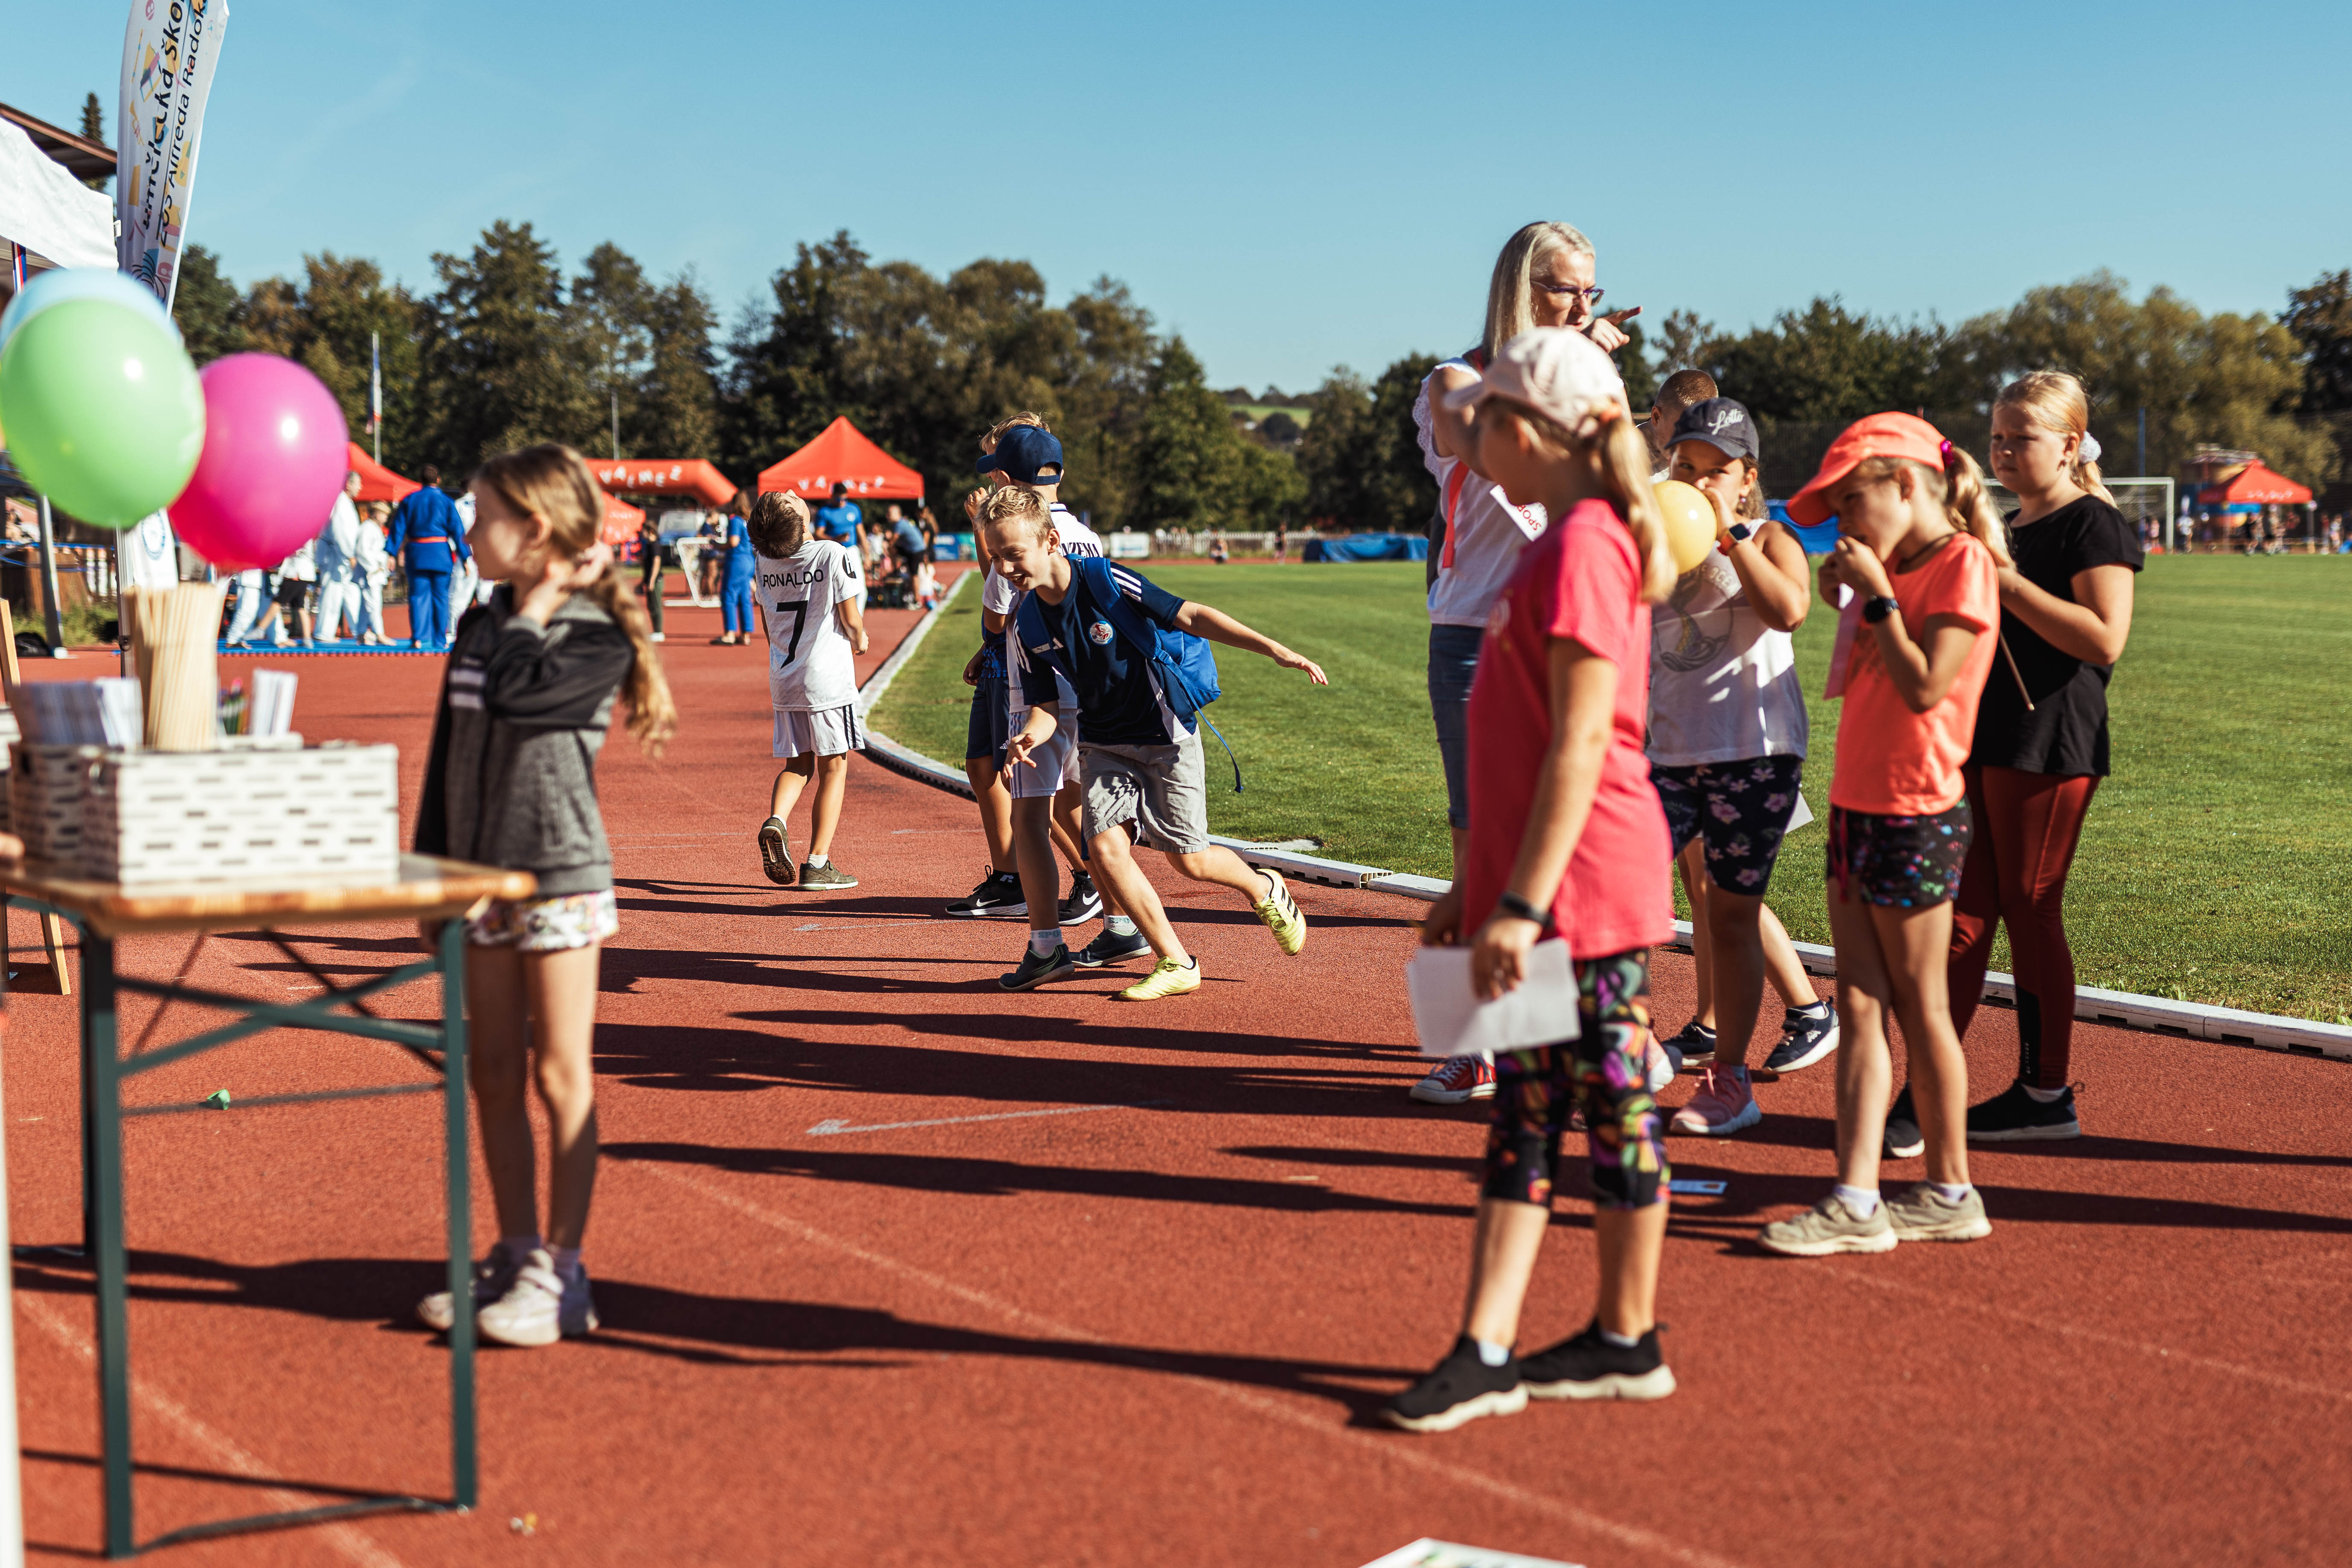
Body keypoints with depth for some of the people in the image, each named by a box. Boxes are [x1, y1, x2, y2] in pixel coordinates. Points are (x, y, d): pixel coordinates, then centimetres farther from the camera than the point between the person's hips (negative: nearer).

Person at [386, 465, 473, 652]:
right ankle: (440, 641, 9)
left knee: (418, 596, 4)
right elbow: (457, 531, -1)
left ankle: (417, 638, -8)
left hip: (416, 553, 1)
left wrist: (392, 553, 6)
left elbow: (398, 528, 3)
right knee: (441, 597, 6)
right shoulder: (445, 501, -1)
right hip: (441, 553, -1)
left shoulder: (409, 500, 4)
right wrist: (466, 558, 2)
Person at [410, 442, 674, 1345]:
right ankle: (515, 1255, 19)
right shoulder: (480, 625, 11)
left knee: (560, 1075, -2)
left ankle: (561, 1272, 3)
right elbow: (448, 751, 15)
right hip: (480, 879, 7)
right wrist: (430, 866, 13)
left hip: (560, 877, -7)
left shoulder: (596, 636, -8)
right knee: (492, 1076, 9)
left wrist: (540, 600, -10)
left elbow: (517, 694, -25)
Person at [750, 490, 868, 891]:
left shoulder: (765, 561, 2)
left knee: (797, 764, 17)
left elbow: (768, 623, 13)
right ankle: (817, 865, 3)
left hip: (783, 678, 5)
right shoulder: (833, 556, -14)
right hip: (828, 677, -5)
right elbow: (850, 620, -10)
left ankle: (776, 819, -11)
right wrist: (860, 640, 12)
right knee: (833, 767, 4)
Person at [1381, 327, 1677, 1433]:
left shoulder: (1584, 547, -14)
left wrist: (1524, 903, -22)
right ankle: (1485, 1352, 13)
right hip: (1528, 883, 10)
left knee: (1614, 1109, 4)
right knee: (1523, 1116, 9)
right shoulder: (1562, 544, 16)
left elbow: (1581, 744, -20)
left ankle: (1628, 1342, 17)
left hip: (1586, 883, -10)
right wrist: (1474, 884, 21)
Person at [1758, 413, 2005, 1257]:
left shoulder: (1964, 563, -11)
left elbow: (1926, 688, -20)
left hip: (1915, 815, -8)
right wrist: (1850, 604, 7)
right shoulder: (1892, 567, 15)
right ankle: (1856, 1201, 5)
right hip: (1856, 804, 8)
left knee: (1919, 1007, 2)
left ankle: (1951, 1191, 16)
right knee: (1860, 1005, 4)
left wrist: (1877, 594, -14)